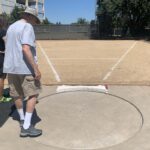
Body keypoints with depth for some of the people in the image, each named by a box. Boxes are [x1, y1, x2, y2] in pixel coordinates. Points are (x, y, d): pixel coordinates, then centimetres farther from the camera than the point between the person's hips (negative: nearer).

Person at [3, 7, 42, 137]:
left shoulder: (11, 27, 16)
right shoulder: (27, 27, -10)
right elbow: (25, 49, -23)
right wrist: (36, 69, -23)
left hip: (10, 67, 8)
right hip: (25, 68, -8)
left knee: (17, 94, 16)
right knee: (33, 94, 1)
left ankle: (22, 119, 32)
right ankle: (26, 127, -1)